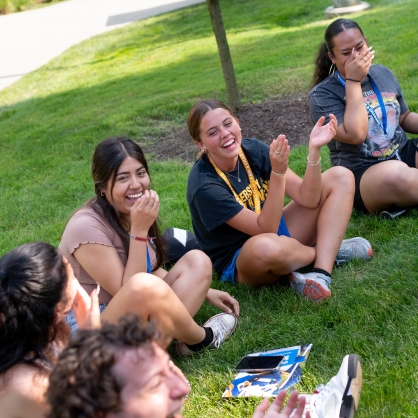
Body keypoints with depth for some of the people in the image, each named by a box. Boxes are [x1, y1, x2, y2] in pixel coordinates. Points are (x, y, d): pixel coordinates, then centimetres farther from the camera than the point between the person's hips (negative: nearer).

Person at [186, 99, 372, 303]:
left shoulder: (253, 149, -9)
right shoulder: (204, 185, -25)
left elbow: (307, 199, -12)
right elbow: (266, 230, -28)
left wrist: (314, 150, -26)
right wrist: (278, 172, -38)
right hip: (239, 262, -7)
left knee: (341, 177, -3)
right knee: (267, 246, -44)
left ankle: (321, 273, -21)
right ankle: (329, 250, -7)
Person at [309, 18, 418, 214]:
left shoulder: (382, 73, 11)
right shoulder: (322, 94, -8)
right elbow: (355, 135, -22)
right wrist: (353, 81, -17)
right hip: (362, 174, -5)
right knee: (395, 173, -39)